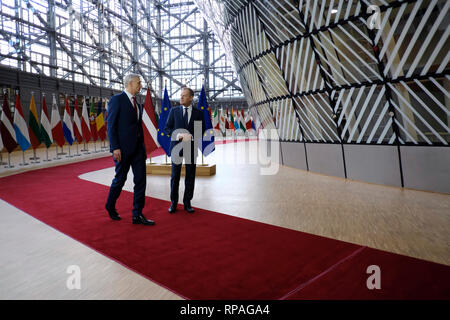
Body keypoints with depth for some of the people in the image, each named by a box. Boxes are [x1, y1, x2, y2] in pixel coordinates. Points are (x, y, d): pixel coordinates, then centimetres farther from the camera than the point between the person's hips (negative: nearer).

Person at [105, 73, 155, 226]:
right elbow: (111, 125, -11)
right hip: (123, 148, -7)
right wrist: (115, 148, -17)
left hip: (138, 148, 7)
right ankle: (110, 206, 31)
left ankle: (137, 215, 8)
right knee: (120, 179, 6)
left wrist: (143, 148, 16)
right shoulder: (117, 99, -5)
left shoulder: (137, 104, 17)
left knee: (140, 180, 2)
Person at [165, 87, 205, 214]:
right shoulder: (174, 111, 5)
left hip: (191, 147, 1)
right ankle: (173, 203, 14)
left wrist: (191, 136, -14)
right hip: (177, 146, 0)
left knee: (190, 176, 5)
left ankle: (187, 203, 17)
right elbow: (167, 128, 4)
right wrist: (178, 135, -13)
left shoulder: (198, 113, 5)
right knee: (175, 176, 3)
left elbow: (201, 131, 4)